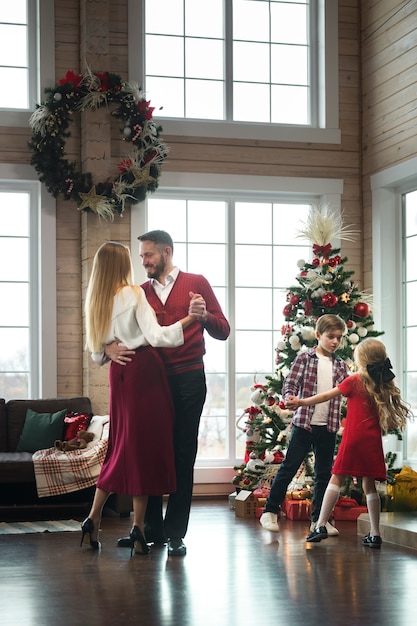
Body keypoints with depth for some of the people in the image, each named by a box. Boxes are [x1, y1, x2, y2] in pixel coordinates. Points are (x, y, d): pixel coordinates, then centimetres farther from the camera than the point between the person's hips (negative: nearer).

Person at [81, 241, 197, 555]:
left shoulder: (96, 300, 11)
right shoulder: (134, 294, -7)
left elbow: (97, 352, 14)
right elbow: (155, 336, -15)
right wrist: (188, 320, -11)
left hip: (119, 373, 6)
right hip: (143, 370, -6)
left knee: (124, 445, 14)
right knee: (145, 446, -1)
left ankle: (94, 520, 12)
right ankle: (138, 528, 0)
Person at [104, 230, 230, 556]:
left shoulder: (196, 283, 4)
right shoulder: (141, 292, 13)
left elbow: (223, 331, 0)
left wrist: (203, 315, -21)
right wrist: (109, 347, -14)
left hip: (188, 379, -4)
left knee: (183, 455, -2)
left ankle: (175, 533, 3)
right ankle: (152, 528, 13)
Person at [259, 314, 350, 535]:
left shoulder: (341, 365, 9)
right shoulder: (304, 358, -3)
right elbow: (289, 384, -7)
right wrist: (289, 398, -27)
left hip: (328, 426, 4)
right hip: (303, 423, -4)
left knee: (324, 473, 10)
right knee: (288, 467, 0)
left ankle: (318, 519, 19)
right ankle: (270, 512, 10)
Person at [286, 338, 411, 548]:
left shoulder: (354, 381, -6)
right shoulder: (383, 385, 7)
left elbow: (327, 396, -1)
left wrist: (301, 402, 7)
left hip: (354, 439, -4)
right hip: (373, 441, 4)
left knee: (337, 479, 0)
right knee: (369, 484, 7)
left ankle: (321, 526, -5)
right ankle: (374, 534, 5)